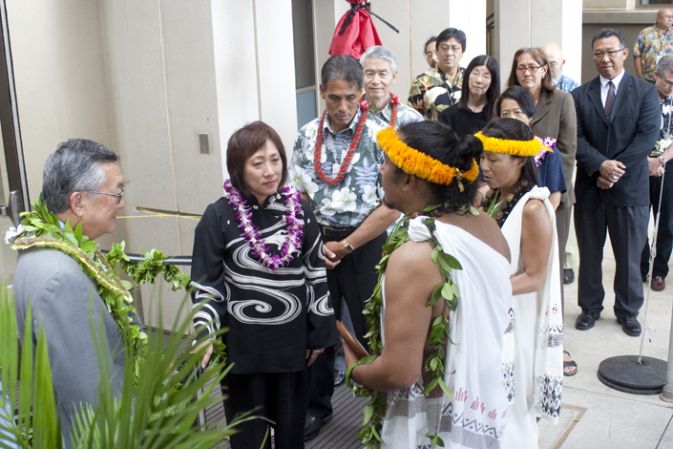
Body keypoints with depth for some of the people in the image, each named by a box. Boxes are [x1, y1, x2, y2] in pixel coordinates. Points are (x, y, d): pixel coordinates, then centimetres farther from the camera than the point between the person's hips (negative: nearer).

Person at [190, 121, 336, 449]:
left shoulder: (299, 211, -1)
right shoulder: (218, 217, -9)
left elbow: (316, 276, 5)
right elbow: (205, 285, -6)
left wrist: (319, 333, 7)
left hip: (290, 341, 2)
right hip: (242, 345, -2)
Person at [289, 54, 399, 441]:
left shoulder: (379, 136, -12)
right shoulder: (308, 136, 1)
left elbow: (392, 206, -14)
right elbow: (300, 196, 9)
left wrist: (346, 246, -11)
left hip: (366, 243, -4)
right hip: (318, 242, 4)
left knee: (371, 328, 5)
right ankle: (317, 405, 32)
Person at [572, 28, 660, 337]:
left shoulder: (645, 92, 2)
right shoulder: (580, 96, 6)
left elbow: (648, 136, -8)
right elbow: (576, 138, -3)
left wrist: (616, 168, -15)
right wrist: (600, 166, -18)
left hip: (629, 187, -1)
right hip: (590, 187, 1)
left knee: (629, 256, 8)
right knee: (589, 254, 10)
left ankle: (628, 311, 24)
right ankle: (590, 308, 25)